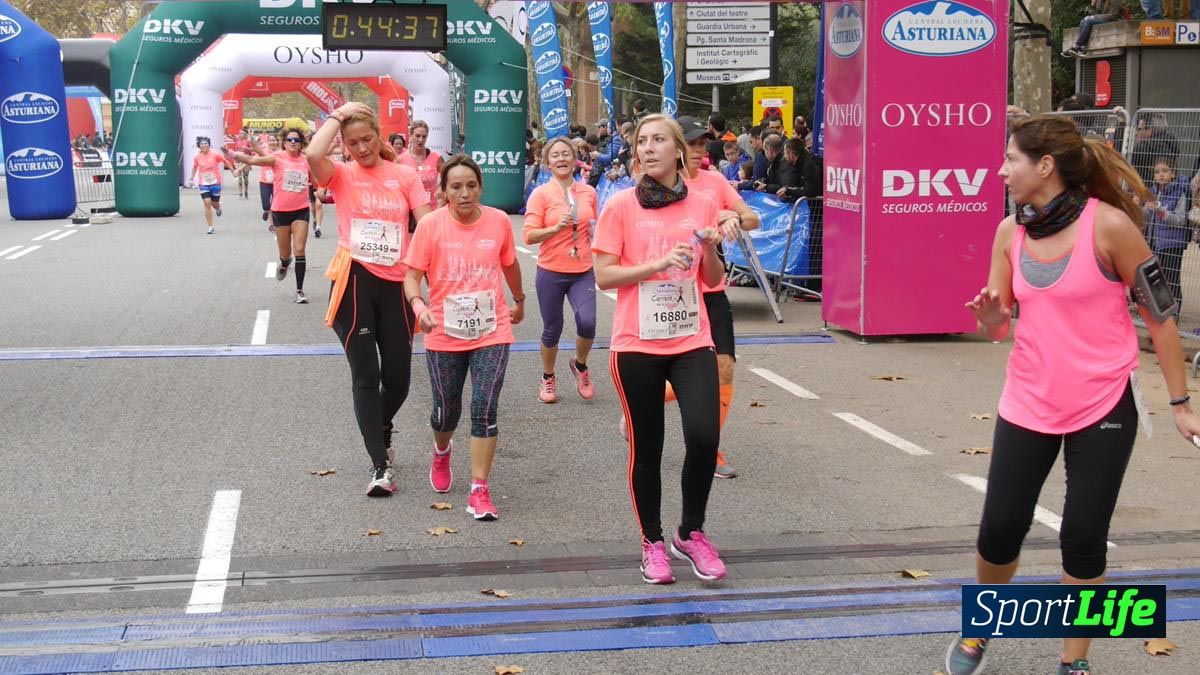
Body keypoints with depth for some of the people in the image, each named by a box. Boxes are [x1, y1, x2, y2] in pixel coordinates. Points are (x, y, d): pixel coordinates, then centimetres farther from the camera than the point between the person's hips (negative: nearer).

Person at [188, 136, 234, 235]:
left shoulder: (215, 154, -9)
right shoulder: (197, 157, -2)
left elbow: (225, 161, 3)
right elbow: (194, 167, 16)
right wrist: (192, 178, 15)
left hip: (215, 182, -1)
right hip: (203, 184, 1)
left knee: (215, 204, 8)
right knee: (207, 203, -11)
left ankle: (218, 208, 51)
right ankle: (210, 227, -5)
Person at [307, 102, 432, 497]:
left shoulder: (405, 175, 5)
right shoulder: (343, 175, 1)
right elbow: (313, 155, -22)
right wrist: (338, 115, -10)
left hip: (395, 283, 2)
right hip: (355, 282, -2)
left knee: (398, 377, 7)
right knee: (365, 375, -2)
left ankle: (381, 430, 40)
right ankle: (380, 465, 4)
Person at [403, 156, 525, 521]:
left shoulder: (499, 221, -4)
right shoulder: (430, 224, -10)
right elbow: (412, 275, -10)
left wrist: (519, 301, 29)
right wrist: (419, 304, -30)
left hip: (491, 332, 0)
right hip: (444, 335, 0)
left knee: (485, 409, -10)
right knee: (447, 411, 12)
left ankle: (479, 491, -1)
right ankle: (442, 452, 48)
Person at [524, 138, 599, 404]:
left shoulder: (589, 192, 6)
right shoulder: (541, 194, -5)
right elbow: (529, 236, -10)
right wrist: (557, 227, -22)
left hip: (583, 272, 2)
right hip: (551, 272, -2)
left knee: (587, 322, -15)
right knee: (552, 329, 6)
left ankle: (579, 364, 15)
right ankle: (548, 379, 30)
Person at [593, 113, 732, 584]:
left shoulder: (702, 206, 6)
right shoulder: (621, 206, -2)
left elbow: (713, 280, 13)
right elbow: (604, 276, -7)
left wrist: (709, 250, -7)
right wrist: (659, 263, -17)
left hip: (692, 340, 2)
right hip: (637, 345, -2)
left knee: (704, 437, -11)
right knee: (646, 447, 5)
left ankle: (691, 533, 11)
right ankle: (652, 543, 21)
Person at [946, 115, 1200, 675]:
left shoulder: (1109, 225, -16)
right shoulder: (1010, 231, -1)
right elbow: (998, 325, 6)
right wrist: (990, 315, -19)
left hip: (1104, 407, -4)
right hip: (1028, 403, 4)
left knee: (1084, 539, 3)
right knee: (1000, 528, 6)